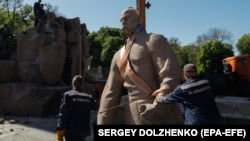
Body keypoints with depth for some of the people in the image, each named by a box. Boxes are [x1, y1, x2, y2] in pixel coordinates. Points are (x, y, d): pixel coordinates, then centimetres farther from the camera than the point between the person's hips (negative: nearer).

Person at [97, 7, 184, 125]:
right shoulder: (118, 55, 17)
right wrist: (103, 122, 5)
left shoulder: (154, 41, -2)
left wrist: (157, 108, -23)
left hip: (160, 116, -6)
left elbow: (171, 77, -12)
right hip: (133, 118, 6)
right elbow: (111, 92, 12)